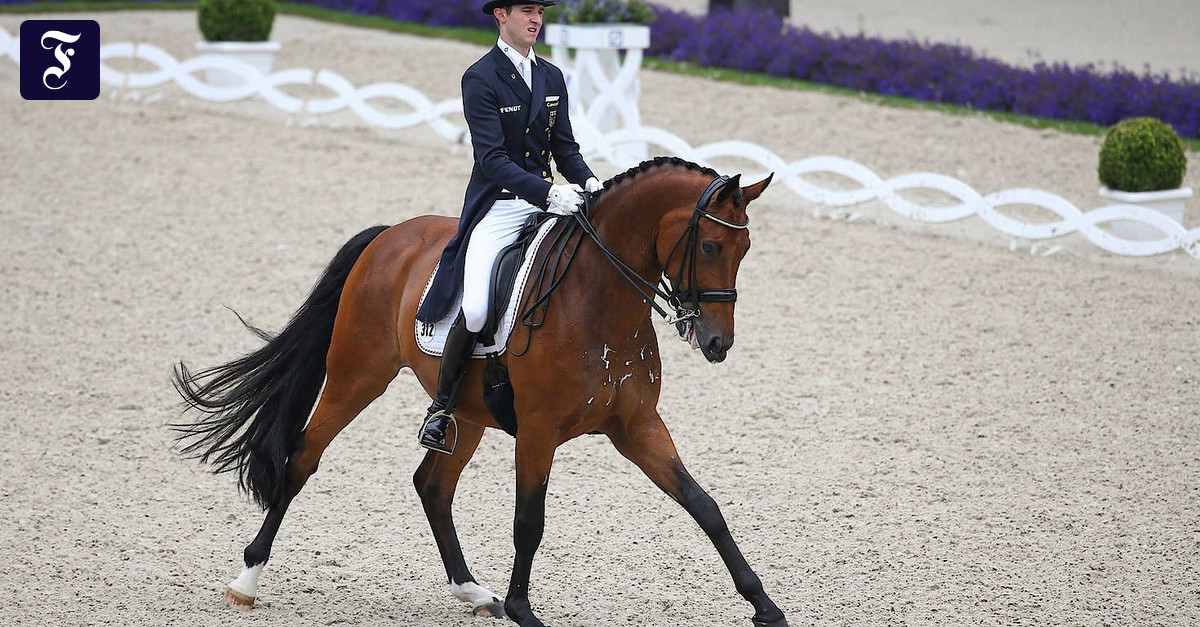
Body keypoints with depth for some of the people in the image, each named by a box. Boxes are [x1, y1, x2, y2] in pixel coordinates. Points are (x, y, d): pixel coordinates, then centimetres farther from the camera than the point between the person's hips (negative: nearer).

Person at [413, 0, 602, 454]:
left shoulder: (551, 77, 13)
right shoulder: (480, 79, -8)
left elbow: (564, 148, 14)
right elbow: (493, 158, -16)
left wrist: (588, 182, -7)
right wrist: (547, 192, -28)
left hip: (548, 203, 6)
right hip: (497, 208, -6)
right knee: (476, 311, -24)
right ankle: (442, 407, -3)